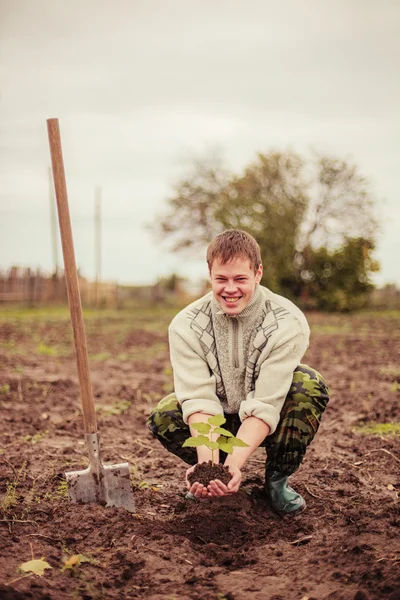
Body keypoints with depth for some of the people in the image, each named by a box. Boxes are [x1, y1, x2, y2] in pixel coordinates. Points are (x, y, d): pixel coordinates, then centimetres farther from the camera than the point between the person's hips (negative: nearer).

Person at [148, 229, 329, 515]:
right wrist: (207, 460, -44)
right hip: (218, 422, 2)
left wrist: (235, 462, -45)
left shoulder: (287, 323, -26)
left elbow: (264, 406, -31)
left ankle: (277, 479, -9)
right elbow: (199, 400, -27)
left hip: (269, 424, -1)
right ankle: (212, 478, 1)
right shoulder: (186, 326, -19)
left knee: (309, 385, -32)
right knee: (163, 416, -27)